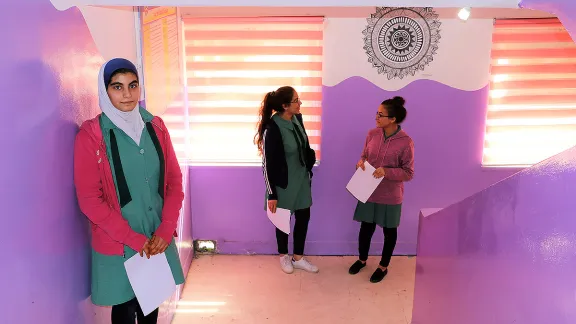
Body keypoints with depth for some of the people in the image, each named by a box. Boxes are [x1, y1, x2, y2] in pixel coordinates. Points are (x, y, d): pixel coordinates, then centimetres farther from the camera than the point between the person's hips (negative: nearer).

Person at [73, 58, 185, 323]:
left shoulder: (156, 126, 2)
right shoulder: (91, 134, -10)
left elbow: (174, 180, 3)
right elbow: (89, 199, -12)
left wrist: (166, 229, -8)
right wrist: (134, 239, -14)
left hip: (158, 238, 4)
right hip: (117, 244, -3)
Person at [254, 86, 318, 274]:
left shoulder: (297, 118, -4)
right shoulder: (273, 129, -26)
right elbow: (268, 164, -21)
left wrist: (309, 166, 17)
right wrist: (272, 194, -18)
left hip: (302, 179, 7)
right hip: (284, 183, -7)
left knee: (303, 217, 14)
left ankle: (298, 258, 33)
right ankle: (284, 256, 37)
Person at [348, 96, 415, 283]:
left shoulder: (405, 142, -17)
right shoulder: (372, 134, -4)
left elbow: (409, 173, -13)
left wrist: (386, 171, -27)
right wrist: (361, 162, -13)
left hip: (390, 195, -4)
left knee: (389, 230, 15)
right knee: (366, 227, 17)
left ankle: (383, 266, 34)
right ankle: (362, 259, 41)